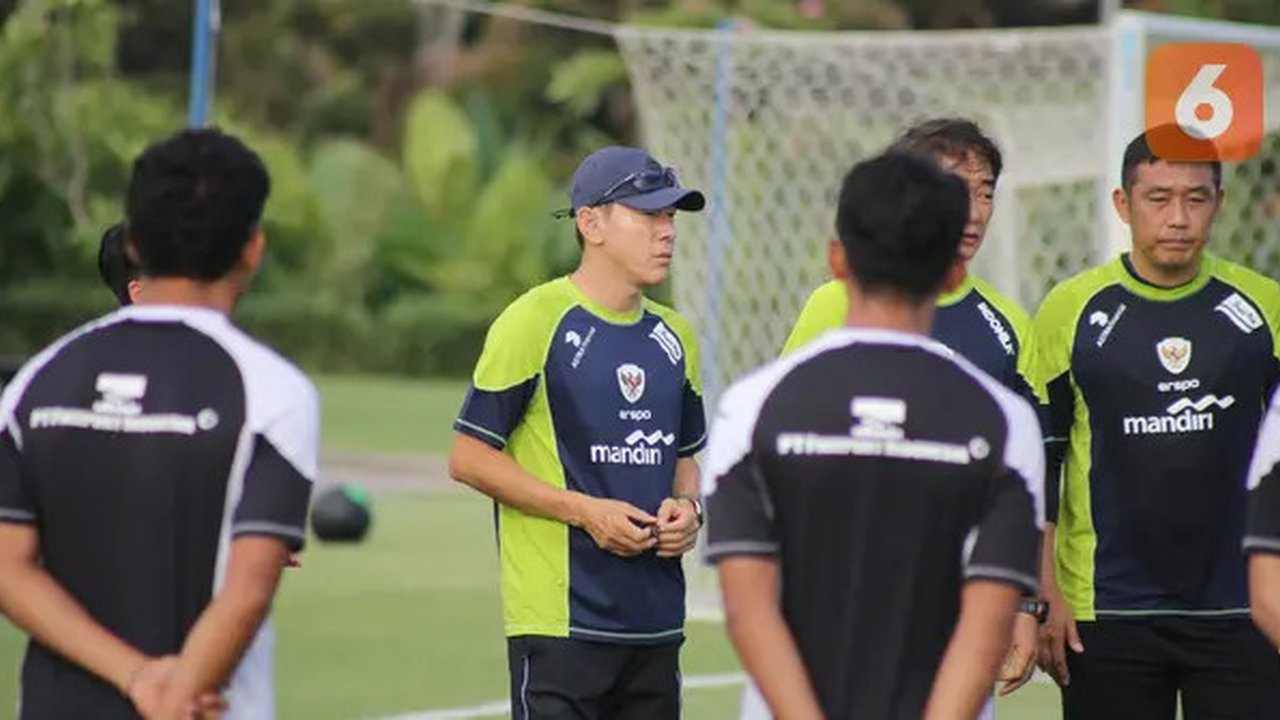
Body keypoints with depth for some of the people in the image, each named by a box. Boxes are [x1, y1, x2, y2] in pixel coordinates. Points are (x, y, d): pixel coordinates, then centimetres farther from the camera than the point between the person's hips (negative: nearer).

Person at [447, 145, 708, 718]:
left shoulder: (674, 336, 15)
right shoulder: (534, 322, -8)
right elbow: (469, 457, -8)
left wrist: (687, 509, 3)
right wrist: (585, 510, -15)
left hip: (656, 622, 7)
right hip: (559, 621, -7)